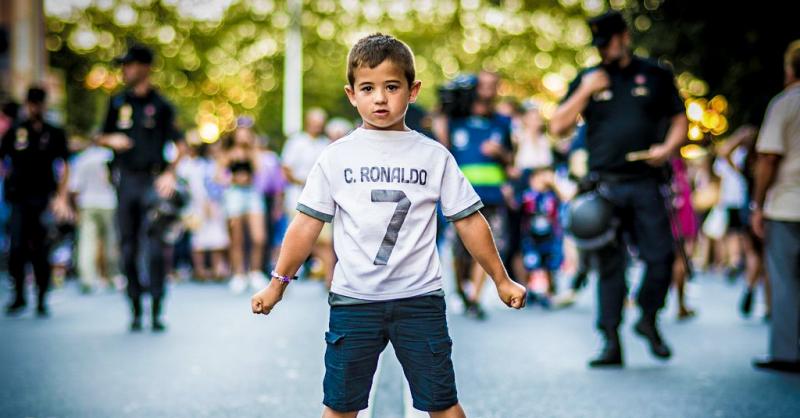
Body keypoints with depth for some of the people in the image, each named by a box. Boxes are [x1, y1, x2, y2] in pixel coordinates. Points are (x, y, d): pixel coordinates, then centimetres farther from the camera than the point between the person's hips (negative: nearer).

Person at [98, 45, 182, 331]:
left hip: (154, 181, -3)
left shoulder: (161, 105, 3)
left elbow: (178, 145, 3)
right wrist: (112, 140, -4)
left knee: (156, 247, -8)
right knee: (128, 246, 4)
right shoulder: (117, 102, 12)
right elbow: (102, 138, 18)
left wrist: (169, 173, -9)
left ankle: (156, 310, -3)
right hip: (126, 180, 3)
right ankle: (135, 310, 12)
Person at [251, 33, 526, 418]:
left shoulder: (434, 156, 2)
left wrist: (502, 281, 8)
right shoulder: (336, 157, 2)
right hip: (353, 299, 0)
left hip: (419, 299, 0)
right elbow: (307, 223, 4)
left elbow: (469, 221, 6)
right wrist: (278, 283, 3)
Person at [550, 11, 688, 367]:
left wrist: (668, 147, -5)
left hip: (645, 183, 0)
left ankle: (648, 319, 19)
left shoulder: (656, 76, 10)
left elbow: (680, 121, 14)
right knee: (609, 264, 2)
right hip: (604, 187, 1)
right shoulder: (587, 80, 12)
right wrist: (585, 92, -5)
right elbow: (558, 127, 6)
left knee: (661, 256, -7)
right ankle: (611, 341, 7)